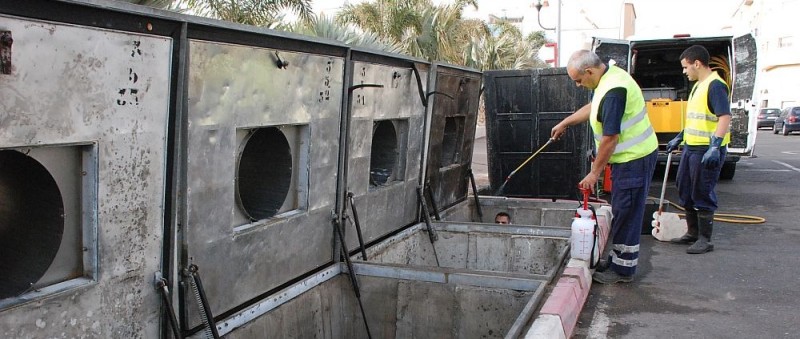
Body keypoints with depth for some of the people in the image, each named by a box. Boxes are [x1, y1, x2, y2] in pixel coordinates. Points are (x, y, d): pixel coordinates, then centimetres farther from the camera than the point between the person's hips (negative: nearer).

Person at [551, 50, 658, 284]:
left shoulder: (613, 91, -26)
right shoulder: (609, 76, 7)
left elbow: (610, 138, -25)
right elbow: (592, 107, 26)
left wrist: (595, 172, -16)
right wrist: (565, 123, 30)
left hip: (634, 159, -10)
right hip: (630, 156, 10)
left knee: (626, 213, -1)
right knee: (622, 212, 16)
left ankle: (623, 269, 9)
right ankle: (617, 260, 27)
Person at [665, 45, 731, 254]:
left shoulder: (715, 85, -16)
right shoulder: (698, 86, 15)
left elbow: (725, 117, -24)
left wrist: (715, 146, -32)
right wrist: (679, 138, 27)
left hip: (707, 150, -10)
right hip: (691, 147, 10)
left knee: (702, 194, -3)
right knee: (685, 190, 16)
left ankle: (705, 240, 7)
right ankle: (692, 233, 29)